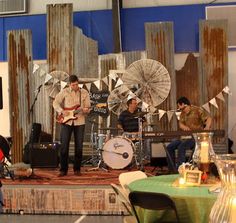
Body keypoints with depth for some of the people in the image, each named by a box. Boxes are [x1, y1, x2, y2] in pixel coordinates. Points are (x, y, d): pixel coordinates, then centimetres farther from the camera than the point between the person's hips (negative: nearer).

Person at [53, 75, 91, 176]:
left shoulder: (84, 93, 4)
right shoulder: (64, 92, 1)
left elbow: (88, 107, 4)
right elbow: (55, 103, 3)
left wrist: (85, 110, -19)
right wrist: (62, 111, -12)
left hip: (79, 122, 1)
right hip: (66, 122, -1)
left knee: (79, 146, 3)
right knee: (64, 146, -2)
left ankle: (77, 169, 15)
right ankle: (63, 169, 7)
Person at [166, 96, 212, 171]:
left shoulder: (197, 110, -9)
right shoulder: (183, 113, 13)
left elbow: (208, 118, -14)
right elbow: (180, 123, 3)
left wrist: (207, 127, -36)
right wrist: (184, 127, -22)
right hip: (186, 136, 8)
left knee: (181, 147, -31)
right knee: (169, 147, -2)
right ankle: (171, 169, 4)